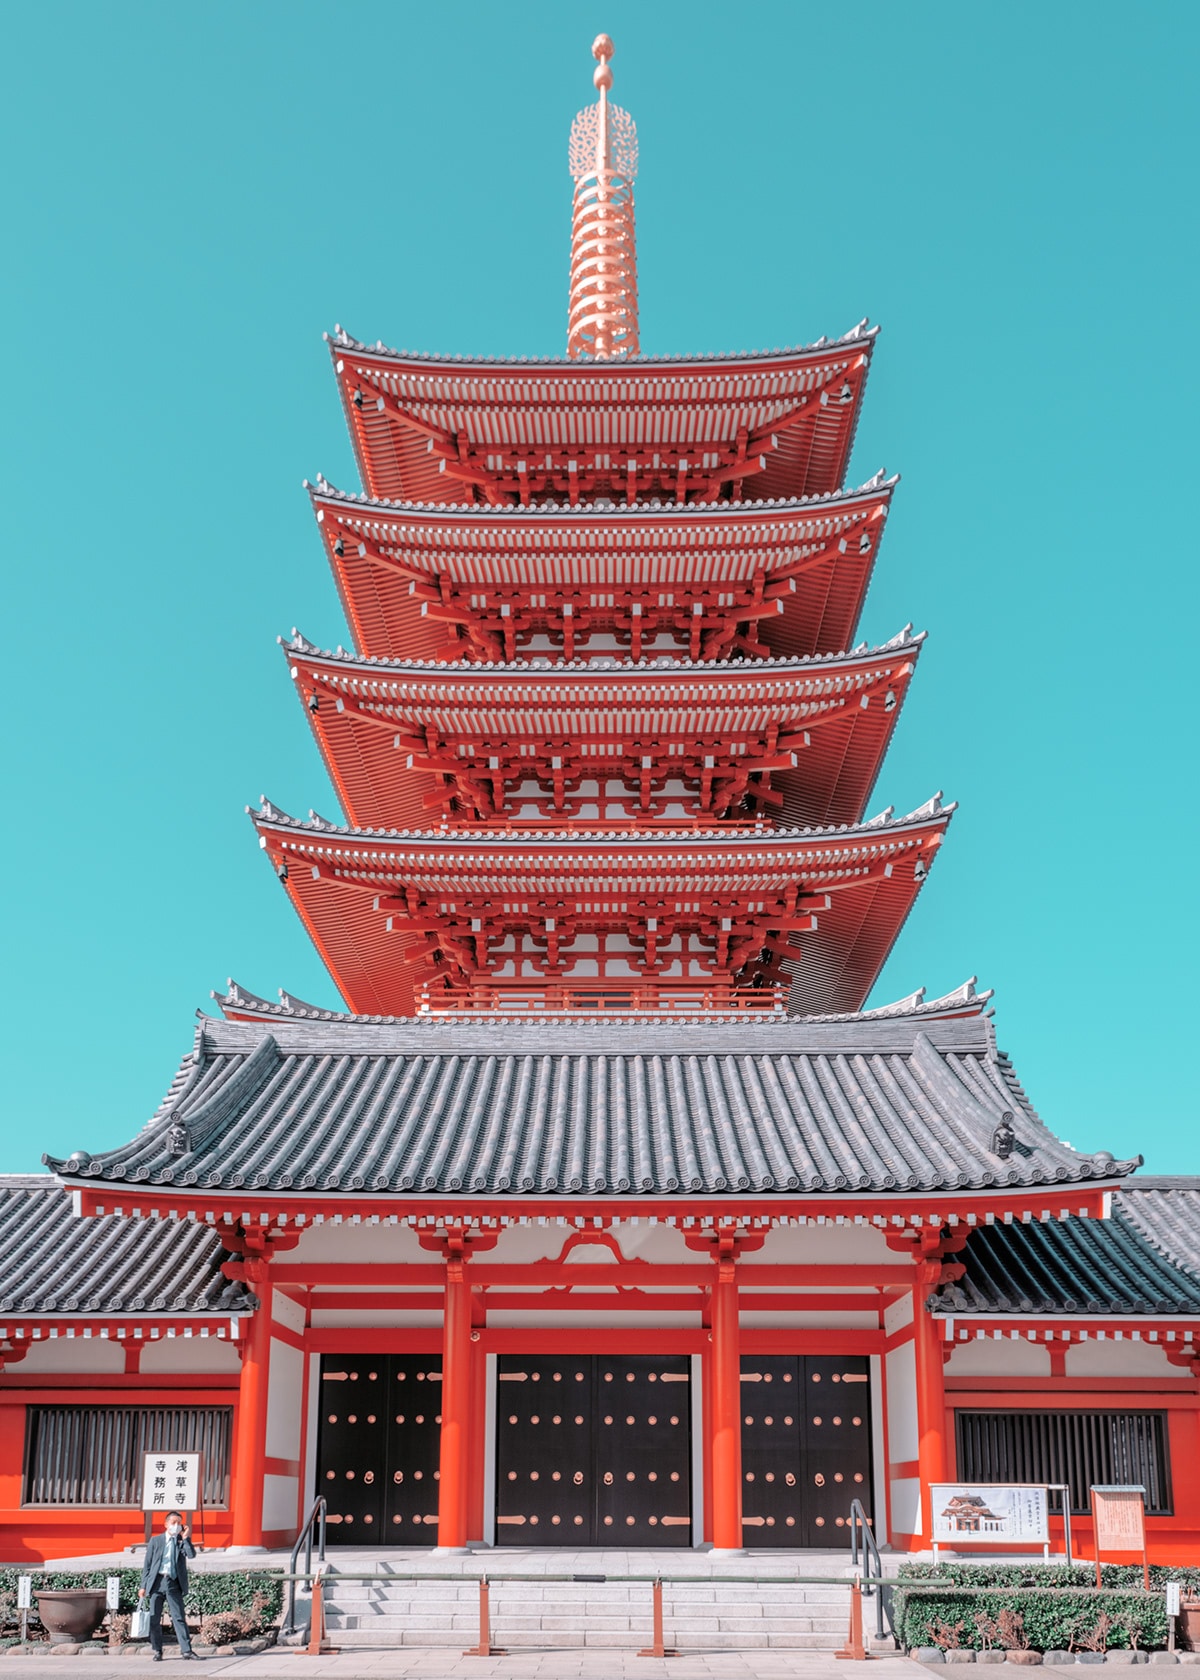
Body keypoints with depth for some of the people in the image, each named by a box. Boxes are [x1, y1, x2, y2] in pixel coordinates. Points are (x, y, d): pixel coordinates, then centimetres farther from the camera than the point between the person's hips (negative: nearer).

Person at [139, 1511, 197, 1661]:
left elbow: (191, 1555, -8)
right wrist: (143, 1586, 2)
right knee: (154, 1619, 3)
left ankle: (186, 1651, -10)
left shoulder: (182, 1541, 10)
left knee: (179, 1618, -6)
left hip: (174, 1584, -1)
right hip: (157, 1582, 1)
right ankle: (157, 1651, 14)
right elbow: (147, 1564, 8)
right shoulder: (155, 1540, 10)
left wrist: (185, 1538, -9)